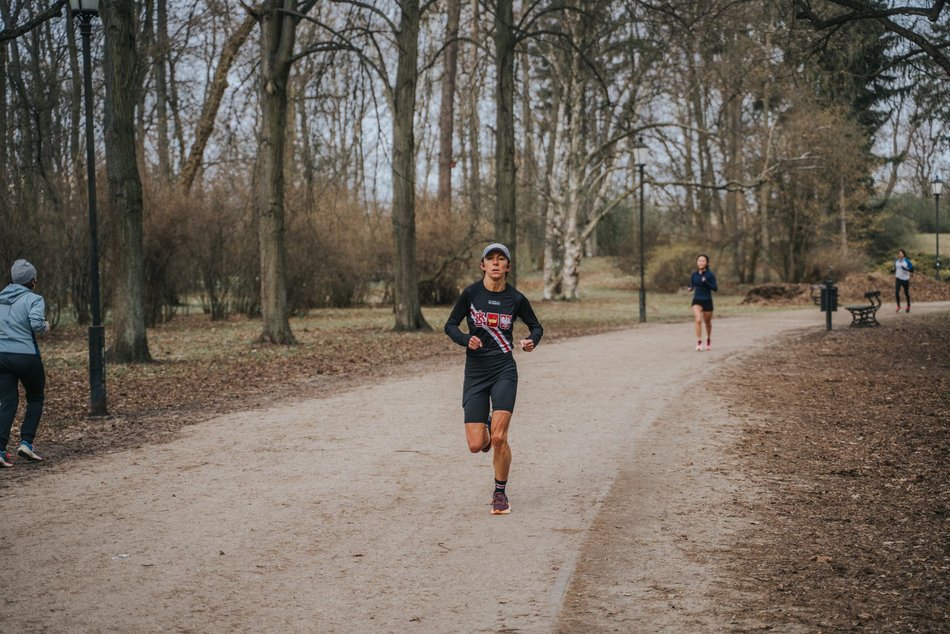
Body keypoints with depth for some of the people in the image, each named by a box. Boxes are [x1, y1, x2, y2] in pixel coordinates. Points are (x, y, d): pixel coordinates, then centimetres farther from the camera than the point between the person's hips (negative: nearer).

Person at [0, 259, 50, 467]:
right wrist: (46, 327, -2)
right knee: (36, 398, 17)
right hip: (26, 356, -5)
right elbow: (36, 323, -22)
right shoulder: (33, 299, -7)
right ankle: (26, 442, 6)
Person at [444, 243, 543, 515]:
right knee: (476, 445, -4)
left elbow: (536, 326, 14)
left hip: (504, 371, 0)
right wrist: (466, 340, -15)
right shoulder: (471, 293, -4)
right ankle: (485, 426, 35)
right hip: (475, 372, 1)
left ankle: (500, 493, 8)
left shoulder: (516, 299, -1)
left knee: (499, 438, -14)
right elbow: (450, 325, 5)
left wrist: (531, 341, -8)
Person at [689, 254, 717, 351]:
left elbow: (715, 288, -11)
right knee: (698, 320, -22)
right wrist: (691, 288, -6)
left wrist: (706, 283, -26)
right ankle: (699, 343, -20)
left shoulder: (710, 275, -8)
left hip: (707, 301, -1)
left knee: (707, 322, 15)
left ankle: (709, 339, 43)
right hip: (697, 300, 1)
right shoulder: (694, 274, 2)